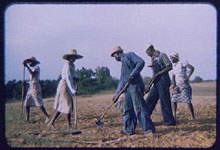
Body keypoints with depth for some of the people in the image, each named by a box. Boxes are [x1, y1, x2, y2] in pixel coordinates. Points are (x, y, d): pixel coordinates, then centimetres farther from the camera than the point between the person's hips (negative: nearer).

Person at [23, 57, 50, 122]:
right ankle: (27, 118, 12)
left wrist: (27, 66, -25)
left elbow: (33, 74, -27)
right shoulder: (32, 68, 16)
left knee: (39, 103, -12)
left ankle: (47, 117, -11)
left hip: (35, 87, -9)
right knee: (27, 103, 7)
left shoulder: (37, 67, -9)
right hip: (30, 87, 9)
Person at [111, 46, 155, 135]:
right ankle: (129, 129, 16)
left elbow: (141, 62, -13)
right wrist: (117, 94, 23)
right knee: (127, 108, 10)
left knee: (138, 107, -13)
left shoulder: (129, 55, 3)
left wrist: (132, 75, -20)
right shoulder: (123, 64, 28)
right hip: (128, 88, 9)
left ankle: (148, 128, -13)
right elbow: (122, 81, 28)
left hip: (135, 85, -9)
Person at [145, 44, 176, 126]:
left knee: (165, 101, -7)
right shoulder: (153, 59, 19)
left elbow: (169, 67, -15)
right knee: (149, 100, 9)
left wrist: (157, 74, -18)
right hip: (157, 83, 9)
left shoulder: (162, 55, -6)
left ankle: (170, 121, -1)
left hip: (163, 81, -9)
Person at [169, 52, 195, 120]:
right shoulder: (175, 66, 18)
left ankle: (193, 117, -8)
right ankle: (174, 116, 7)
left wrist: (188, 77, -22)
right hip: (177, 85, 8)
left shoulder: (183, 62, -4)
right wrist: (174, 84, -1)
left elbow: (192, 68, -15)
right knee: (173, 100, 0)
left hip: (184, 84, -7)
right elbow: (173, 76, 16)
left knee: (188, 101, -12)